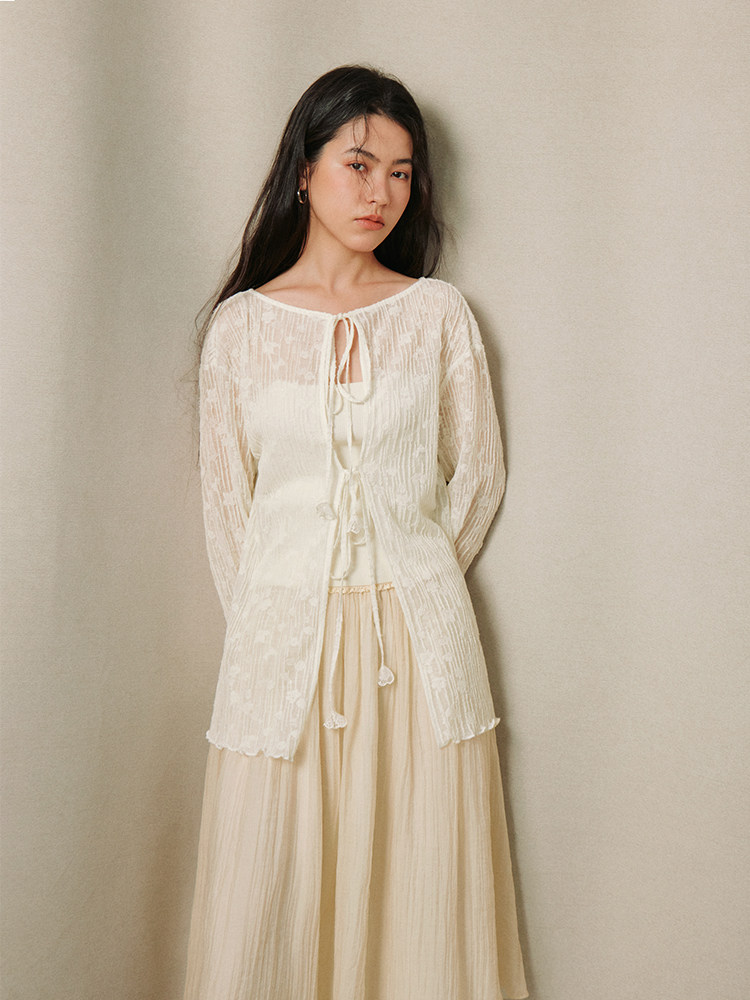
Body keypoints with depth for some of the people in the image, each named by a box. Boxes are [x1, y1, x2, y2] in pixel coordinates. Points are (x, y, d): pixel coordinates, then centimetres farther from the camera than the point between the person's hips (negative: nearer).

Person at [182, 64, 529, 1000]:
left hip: (417, 632, 1)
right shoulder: (241, 323, 3)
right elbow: (227, 498, 7)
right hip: (283, 632, 0)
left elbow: (477, 472, 9)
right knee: (273, 882, 7)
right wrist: (265, 620, 7)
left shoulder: (438, 312, 3)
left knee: (422, 876, 8)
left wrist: (413, 577, 9)